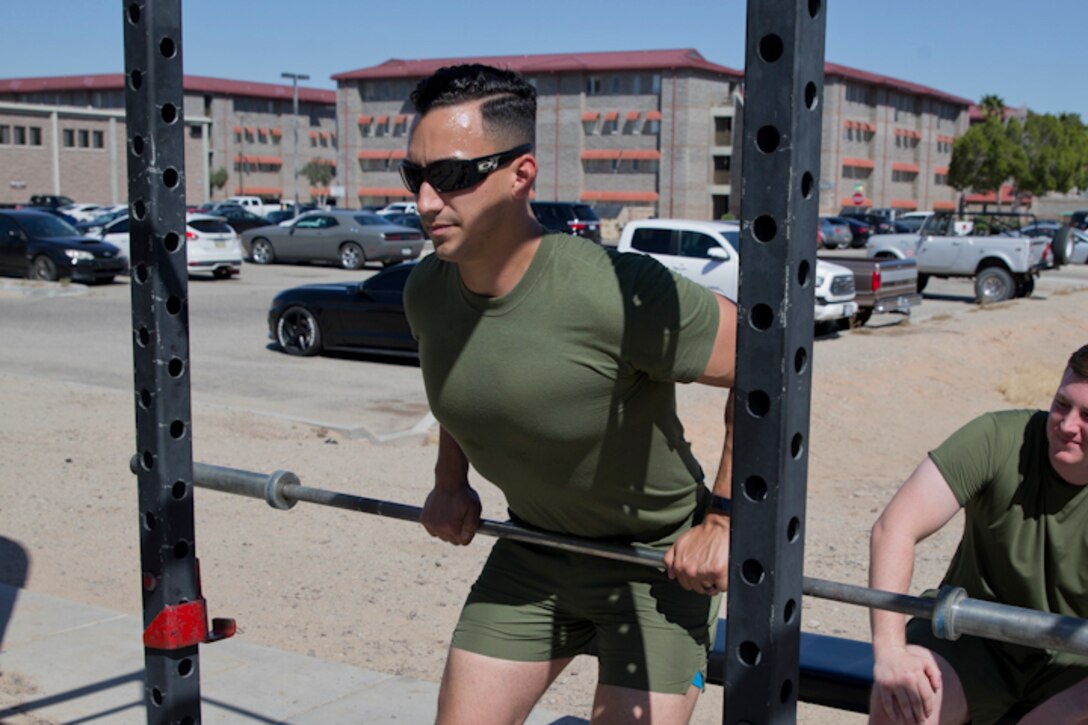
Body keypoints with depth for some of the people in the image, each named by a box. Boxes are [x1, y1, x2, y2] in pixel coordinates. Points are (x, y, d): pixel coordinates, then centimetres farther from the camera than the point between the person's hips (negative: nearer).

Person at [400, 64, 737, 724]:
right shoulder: (427, 293, -11)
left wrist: (724, 520, -18)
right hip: (533, 551, 6)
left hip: (658, 560, -5)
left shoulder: (614, 295, -32)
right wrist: (451, 481, 11)